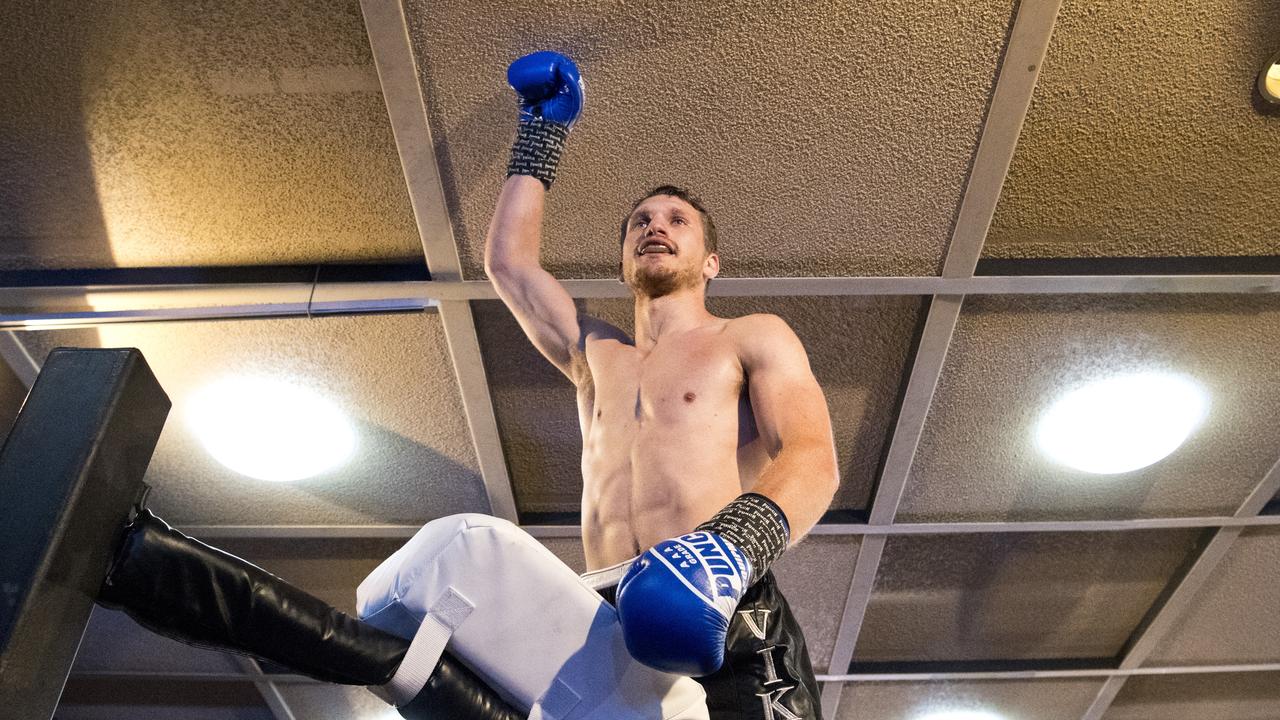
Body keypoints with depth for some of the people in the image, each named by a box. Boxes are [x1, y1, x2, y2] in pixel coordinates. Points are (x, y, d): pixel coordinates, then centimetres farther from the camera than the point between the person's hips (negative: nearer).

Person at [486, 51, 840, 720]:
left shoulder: (754, 338, 14)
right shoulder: (595, 354, 27)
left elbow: (812, 460, -3)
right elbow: (507, 258, 30)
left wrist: (734, 543, -24)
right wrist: (541, 127, 37)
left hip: (725, 621, -4)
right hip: (602, 626, 4)